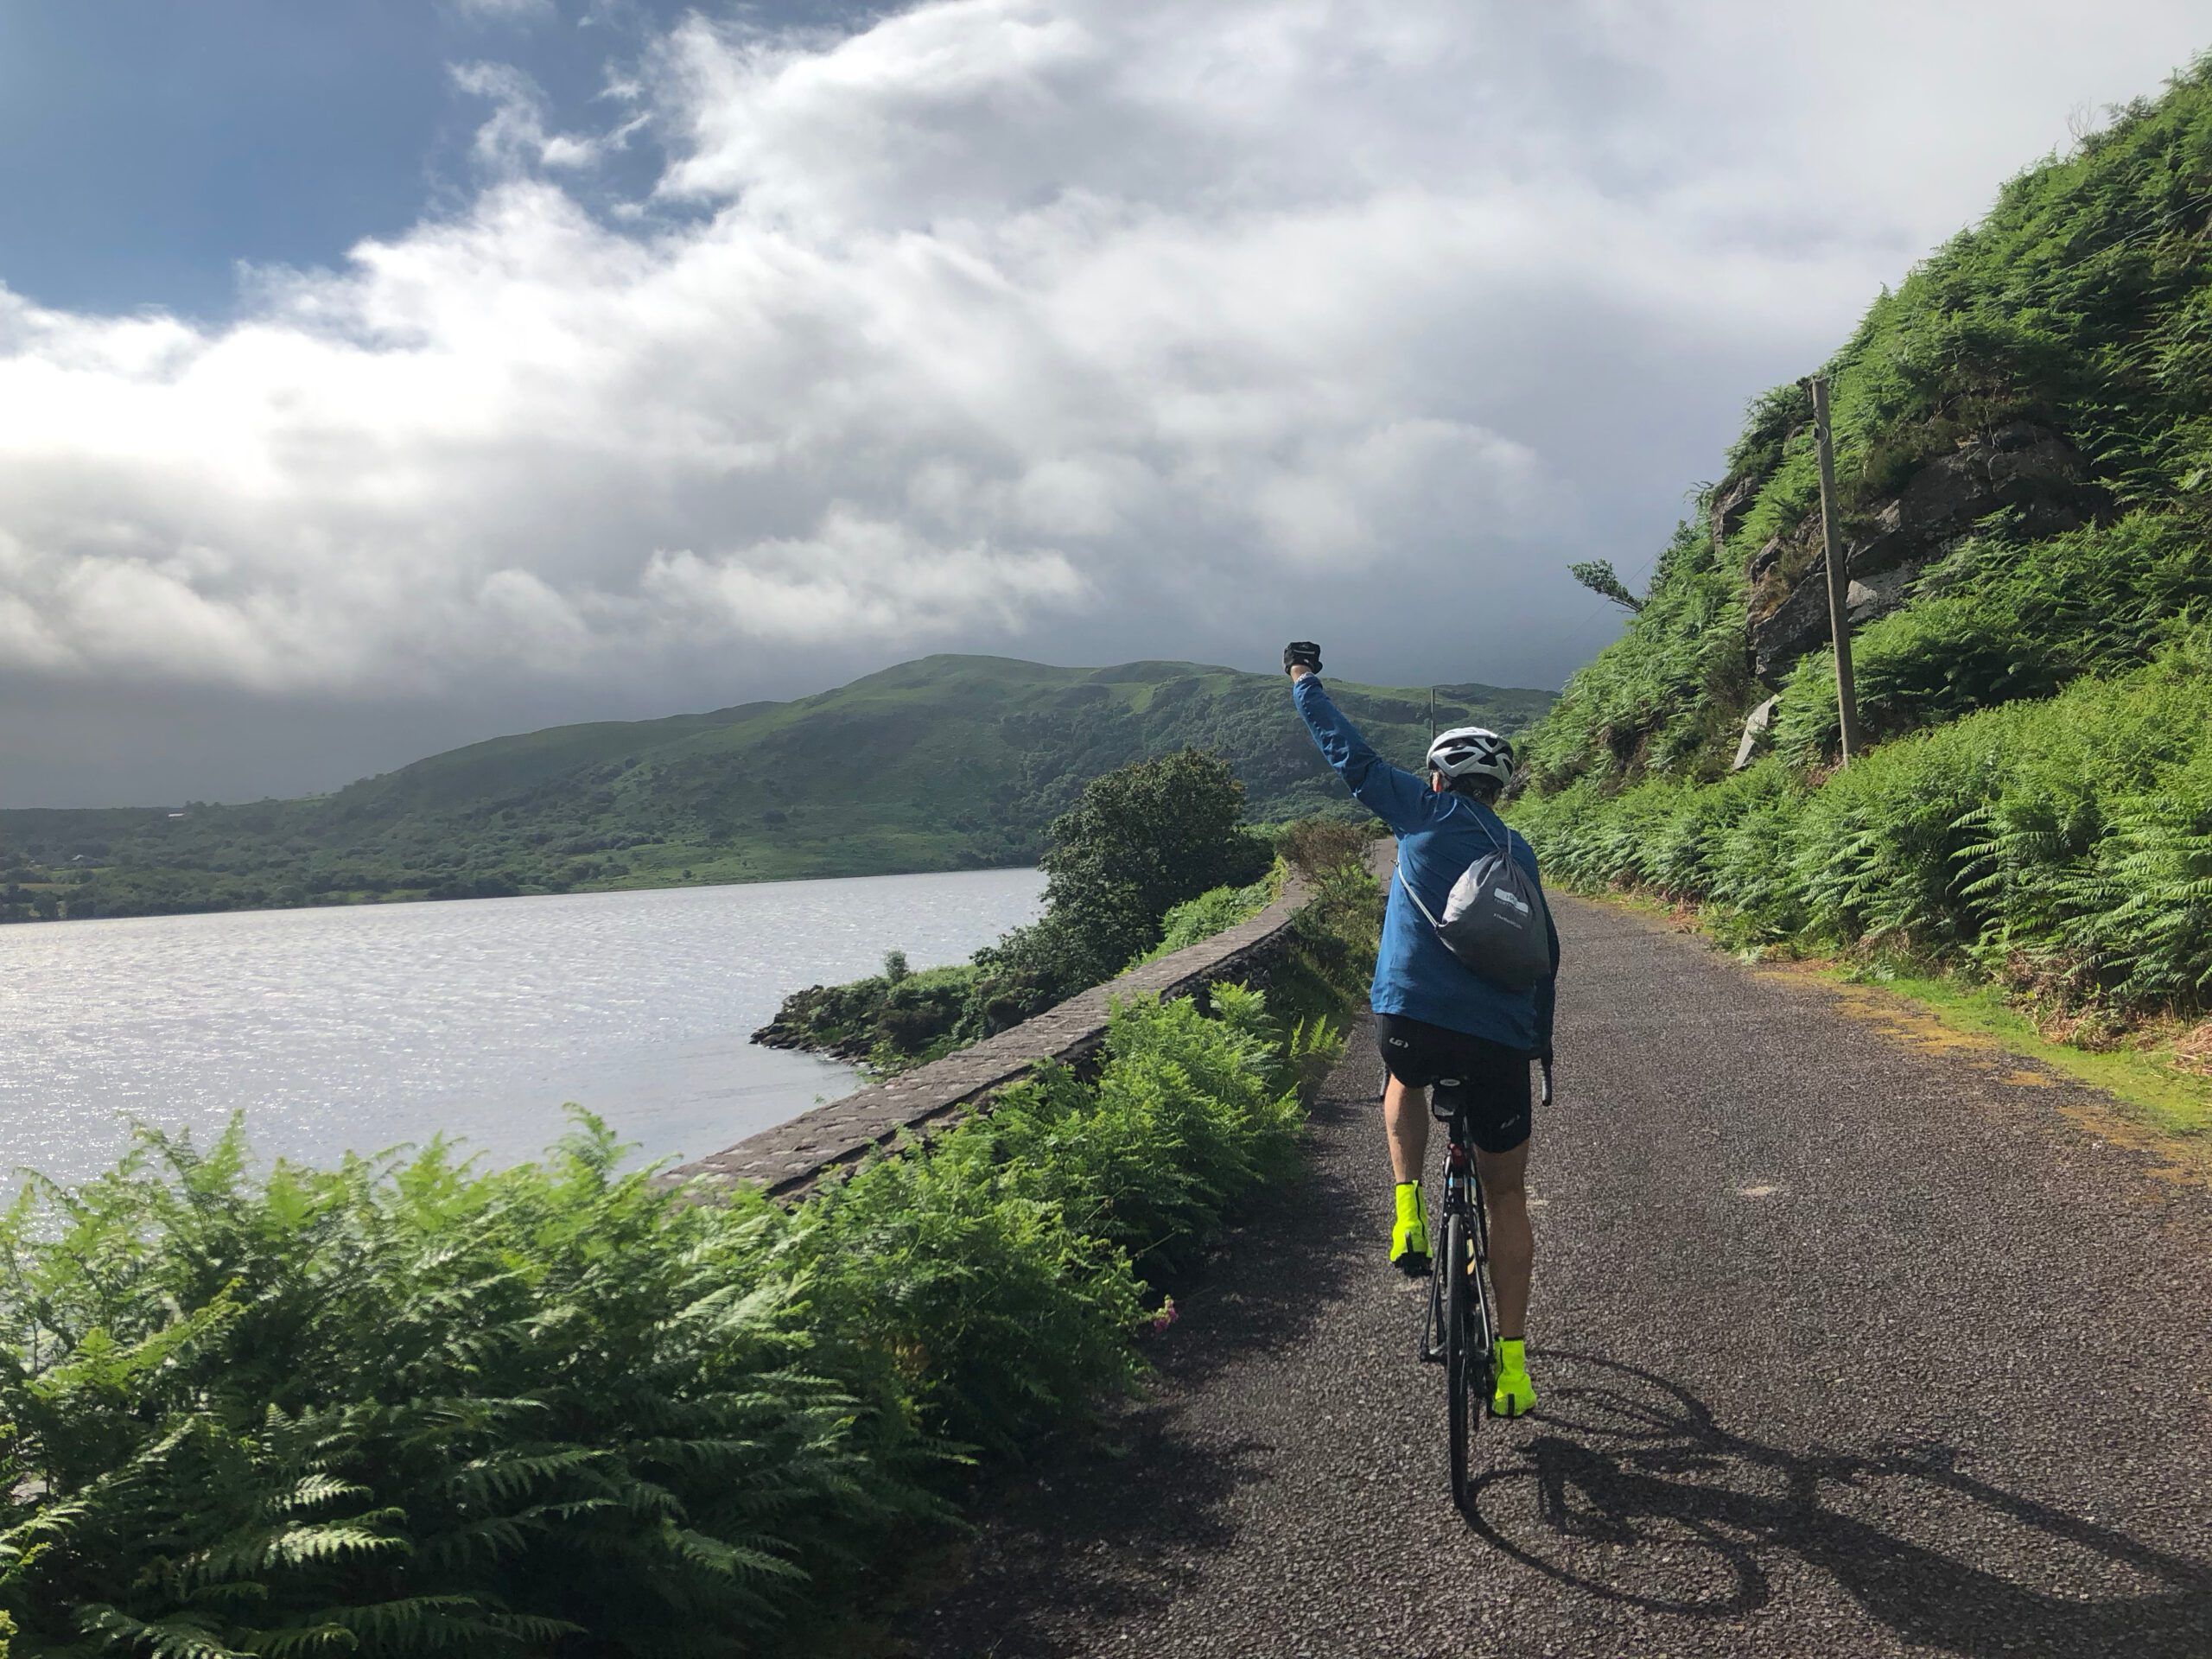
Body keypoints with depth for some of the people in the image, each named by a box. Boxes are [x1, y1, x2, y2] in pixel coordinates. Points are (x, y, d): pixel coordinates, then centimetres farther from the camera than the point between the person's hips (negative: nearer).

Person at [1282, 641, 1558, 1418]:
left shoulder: (1427, 812, 5)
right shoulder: (1518, 852, 17)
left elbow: (1350, 754, 9)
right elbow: (1546, 952, 21)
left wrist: (1305, 680, 23)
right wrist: (1540, 1040, 33)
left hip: (1411, 1021, -2)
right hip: (1500, 1042, 3)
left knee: (1404, 1083, 35)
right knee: (1506, 1195, 16)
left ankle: (1410, 1213, 16)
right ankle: (1511, 1360, 15)